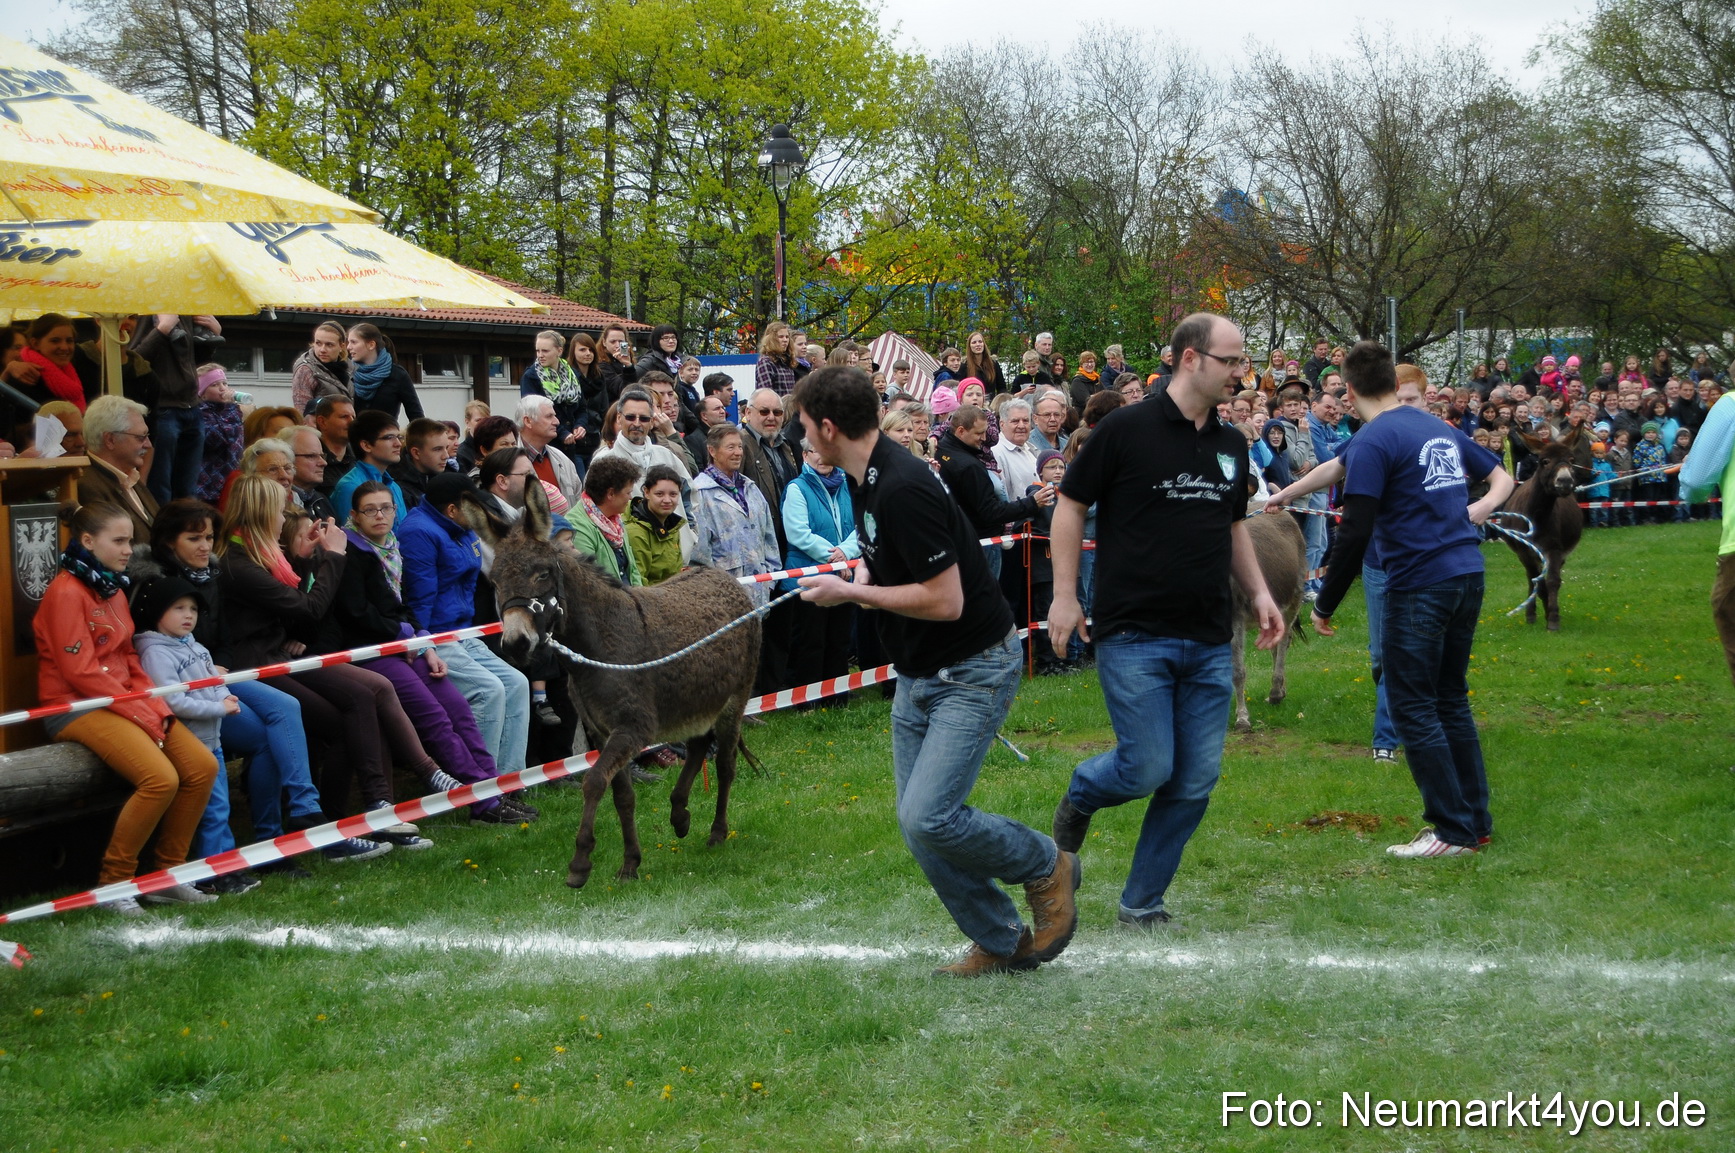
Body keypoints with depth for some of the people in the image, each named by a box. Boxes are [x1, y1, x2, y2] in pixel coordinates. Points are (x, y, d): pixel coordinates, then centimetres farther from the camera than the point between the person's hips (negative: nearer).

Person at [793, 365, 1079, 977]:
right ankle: (1003, 943, 17)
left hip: (973, 669, -10)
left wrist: (851, 593, -18)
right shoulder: (870, 479, 6)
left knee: (928, 817, -18)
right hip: (918, 674, 10)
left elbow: (945, 600, -27)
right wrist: (862, 578, 5)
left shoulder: (904, 490, -25)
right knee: (919, 823, 5)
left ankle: (1047, 866, 6)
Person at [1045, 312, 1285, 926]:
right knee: (1147, 769, -9)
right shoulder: (1126, 429, -7)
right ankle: (1081, 794, 25)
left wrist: (1258, 591, 11)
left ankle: (1142, 902, 17)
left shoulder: (1231, 444, 12)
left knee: (1195, 782, 3)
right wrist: (1064, 595, -6)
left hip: (1209, 644, 6)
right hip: (1134, 637, -6)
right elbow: (1070, 505, -1)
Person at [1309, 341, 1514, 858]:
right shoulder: (1442, 430, 14)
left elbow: (1354, 533, -17)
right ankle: (1476, 820, 21)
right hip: (1468, 576, 8)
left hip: (1419, 584, -8)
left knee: (1413, 708, 1)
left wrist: (1325, 605, -10)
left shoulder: (1371, 442, -11)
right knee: (1451, 701, 17)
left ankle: (1454, 830, 2)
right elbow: (1501, 475, 27)